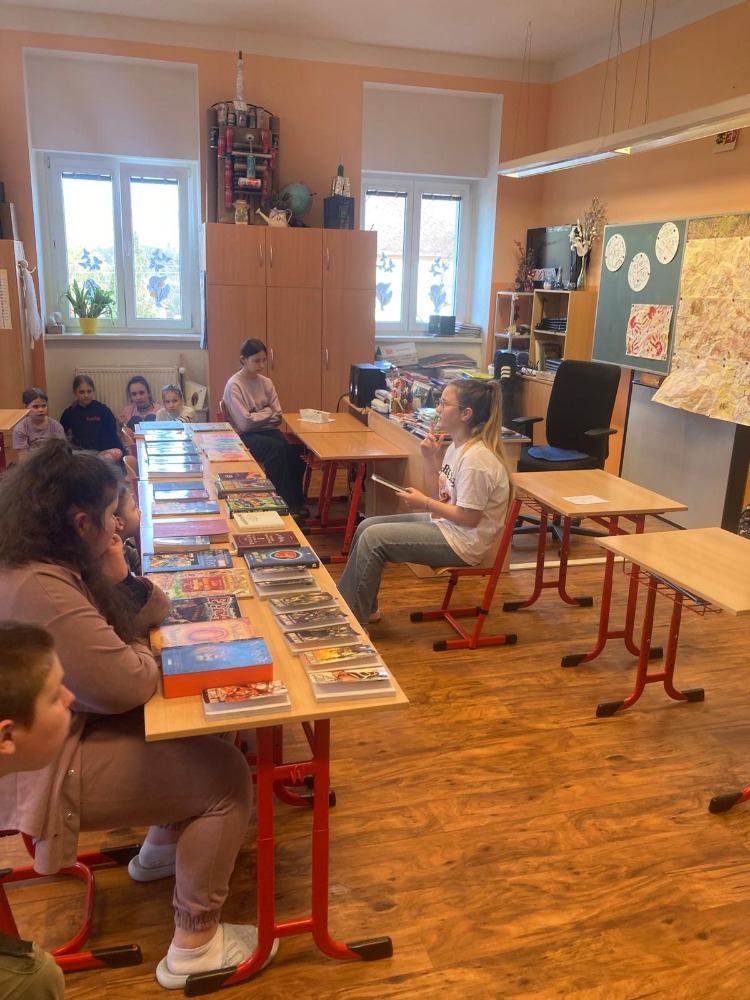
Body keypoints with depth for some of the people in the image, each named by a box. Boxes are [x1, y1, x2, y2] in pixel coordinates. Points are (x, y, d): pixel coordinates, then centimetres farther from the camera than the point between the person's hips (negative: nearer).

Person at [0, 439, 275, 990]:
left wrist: (119, 582, -14)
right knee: (226, 774, -9)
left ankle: (163, 844, 31)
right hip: (46, 769, -10)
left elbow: (152, 615, 6)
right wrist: (141, 650, -9)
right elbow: (129, 684, -30)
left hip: (71, 725, 10)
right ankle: (194, 944, 5)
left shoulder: (55, 564, 2)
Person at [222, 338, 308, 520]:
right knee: (277, 448, -32)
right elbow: (244, 423, -17)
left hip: (267, 431, 5)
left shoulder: (266, 383, 6)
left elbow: (277, 417, 6)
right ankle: (284, 502, -21)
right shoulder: (234, 385, -10)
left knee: (296, 449, -23)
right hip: (245, 437, -5)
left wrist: (258, 416, -9)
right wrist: (266, 413, -5)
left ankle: (295, 501, -11)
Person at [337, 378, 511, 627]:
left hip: (462, 542, -10)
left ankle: (354, 621, 1)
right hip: (444, 523, 10)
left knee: (373, 539, -15)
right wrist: (428, 457, -2)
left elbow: (470, 518, -23)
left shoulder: (476, 457, -24)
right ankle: (344, 605, 17)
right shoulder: (457, 446, 6)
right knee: (367, 526, 7)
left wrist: (425, 503, -15)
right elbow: (439, 496, 10)